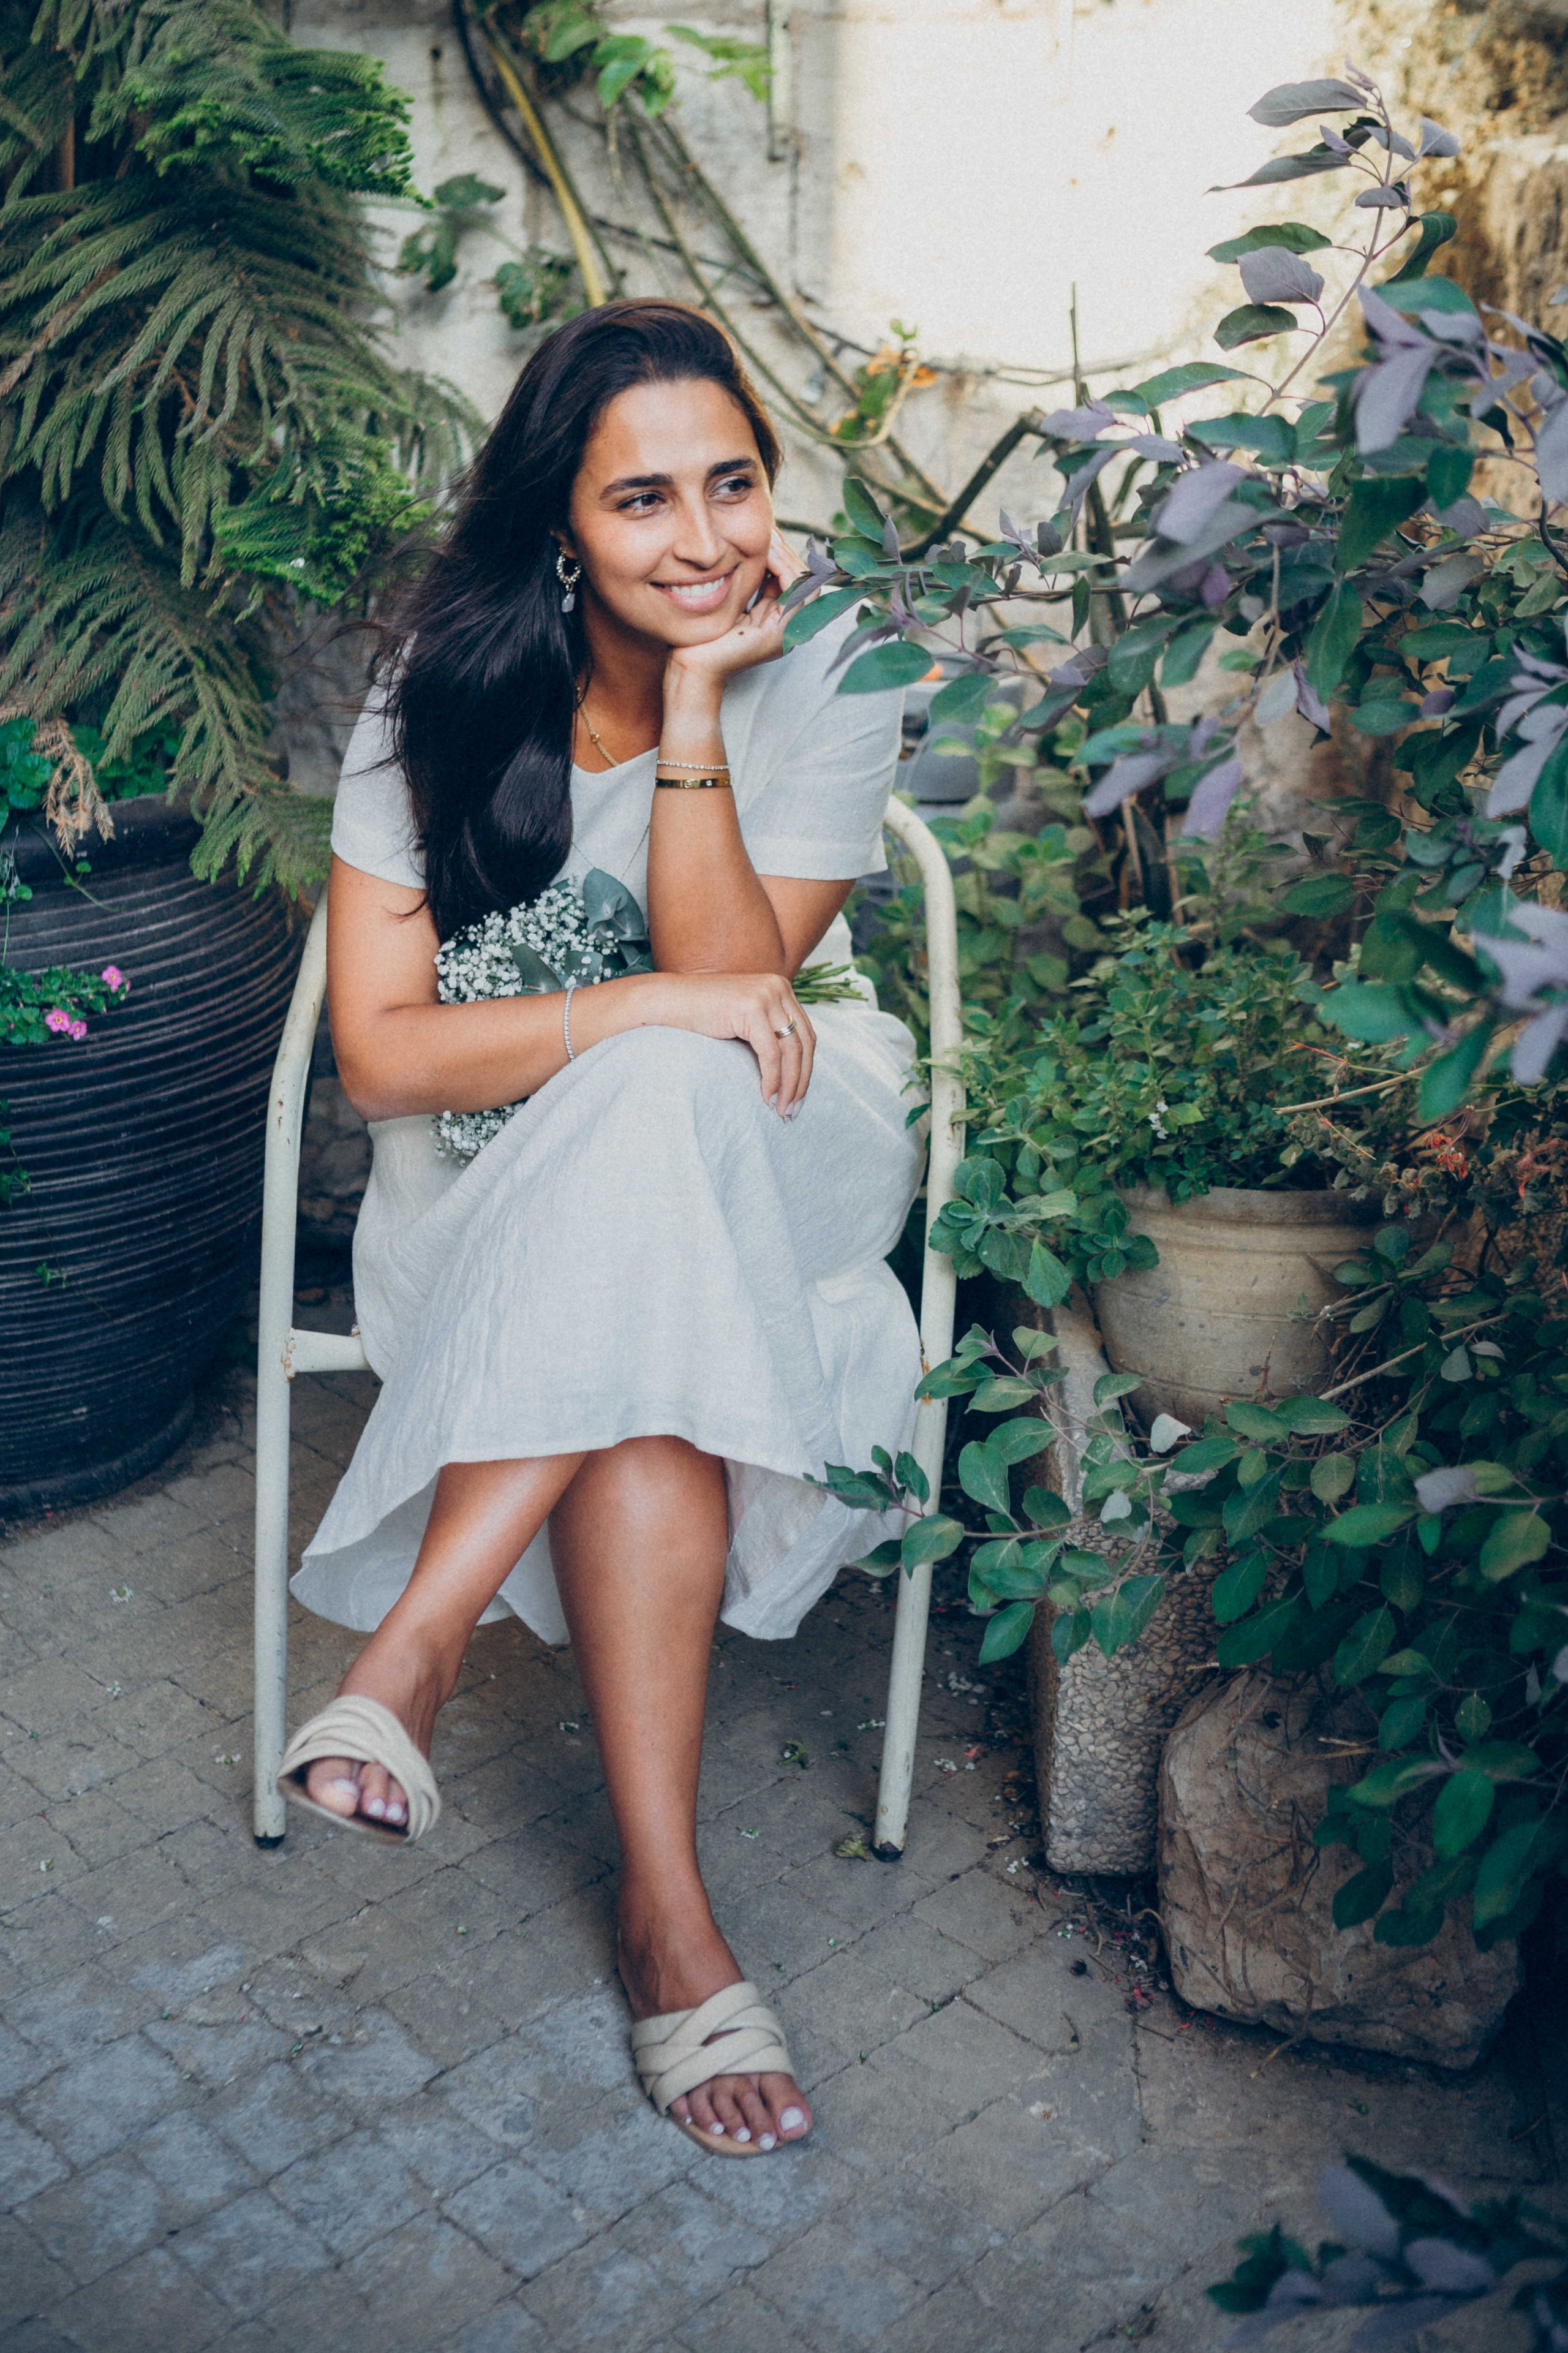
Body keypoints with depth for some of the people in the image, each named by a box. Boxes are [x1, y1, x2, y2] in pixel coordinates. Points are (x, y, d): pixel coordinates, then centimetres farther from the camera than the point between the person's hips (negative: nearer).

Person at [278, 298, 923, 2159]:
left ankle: (415, 1642, -29)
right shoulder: (445, 690, -9)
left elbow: (733, 986, -17)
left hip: (770, 1164, 0)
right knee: (645, 1392, -33)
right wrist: (655, 1007, -26)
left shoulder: (823, 685, -8)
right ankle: (666, 1911, -24)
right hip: (498, 1185, 0)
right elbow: (380, 1048, -14)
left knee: (654, 1123, -36)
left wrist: (697, 703, -23)